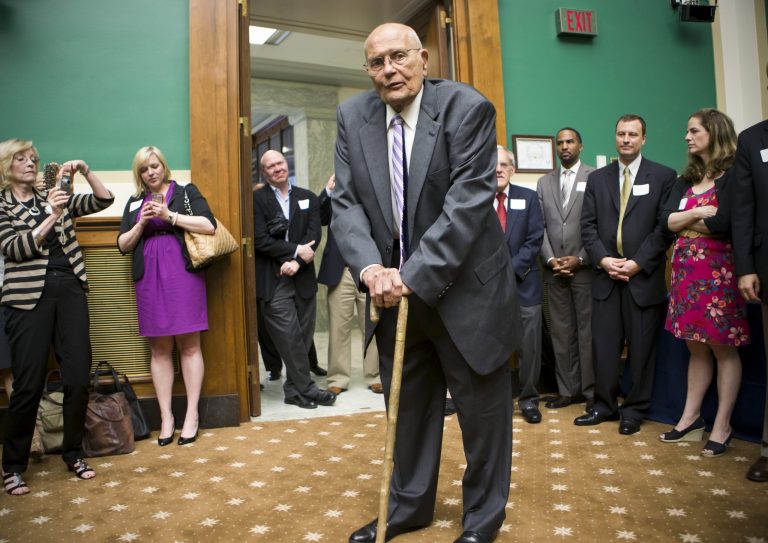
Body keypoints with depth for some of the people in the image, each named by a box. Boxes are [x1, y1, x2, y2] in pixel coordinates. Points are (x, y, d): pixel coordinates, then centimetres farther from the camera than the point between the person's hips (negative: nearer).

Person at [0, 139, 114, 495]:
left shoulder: (54, 197, 15)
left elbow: (104, 200, 10)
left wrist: (85, 172, -5)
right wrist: (52, 216, -18)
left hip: (70, 290, 3)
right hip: (29, 296, -3)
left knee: (78, 376, 2)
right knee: (29, 383, -2)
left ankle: (73, 453, 19)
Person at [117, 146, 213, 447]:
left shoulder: (186, 192, 8)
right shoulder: (135, 202, 18)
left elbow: (209, 226, -6)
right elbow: (123, 245, 14)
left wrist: (170, 216, -12)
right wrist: (141, 224, -3)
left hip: (183, 274, -3)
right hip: (150, 278, 4)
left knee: (189, 345, -2)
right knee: (159, 348, 4)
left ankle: (191, 415, 5)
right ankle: (166, 417, 11)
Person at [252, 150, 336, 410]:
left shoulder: (307, 198, 12)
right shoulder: (257, 199, 1)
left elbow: (314, 234, 1)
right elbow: (260, 240, -9)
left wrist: (296, 262, -13)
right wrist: (296, 250, -12)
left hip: (303, 278, 4)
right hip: (273, 281, -4)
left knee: (303, 336, 8)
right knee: (290, 337, -3)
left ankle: (295, 388, 20)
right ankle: (306, 388, 9)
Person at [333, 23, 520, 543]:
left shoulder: (467, 108, -12)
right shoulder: (352, 117, 2)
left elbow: (469, 200, -19)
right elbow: (347, 201, -2)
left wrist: (415, 276, -24)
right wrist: (370, 267, -19)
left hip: (464, 289, -4)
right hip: (394, 289, 4)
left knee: (483, 408, 9)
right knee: (406, 406, 18)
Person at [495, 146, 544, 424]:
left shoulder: (528, 198, 7)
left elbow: (535, 240, -1)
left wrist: (510, 268, -11)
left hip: (523, 283, 1)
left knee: (529, 346, 4)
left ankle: (528, 399, 19)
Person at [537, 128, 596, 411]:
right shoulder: (544, 182, 14)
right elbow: (540, 226, 8)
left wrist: (580, 259, -10)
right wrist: (550, 259, -4)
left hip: (585, 267, -4)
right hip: (554, 268, 4)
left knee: (588, 329, 1)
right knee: (561, 331, 7)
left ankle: (591, 390, 11)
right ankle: (567, 389, 15)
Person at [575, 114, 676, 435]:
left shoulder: (663, 176, 3)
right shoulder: (597, 178, 12)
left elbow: (665, 226, -4)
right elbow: (587, 225, 7)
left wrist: (638, 263, -12)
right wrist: (603, 259, -7)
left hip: (644, 277, -2)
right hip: (606, 275, 3)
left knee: (641, 347, 5)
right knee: (604, 346, 5)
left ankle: (635, 410, 18)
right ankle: (605, 405, 18)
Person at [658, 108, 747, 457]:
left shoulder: (733, 175, -7)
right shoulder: (686, 179, 14)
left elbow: (722, 224, -20)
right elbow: (666, 220, 1)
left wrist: (684, 222, -5)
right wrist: (699, 212, -13)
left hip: (717, 269, -6)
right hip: (685, 269, 7)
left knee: (723, 348, 2)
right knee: (696, 347, 12)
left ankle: (722, 427, 10)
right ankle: (690, 418, 20)